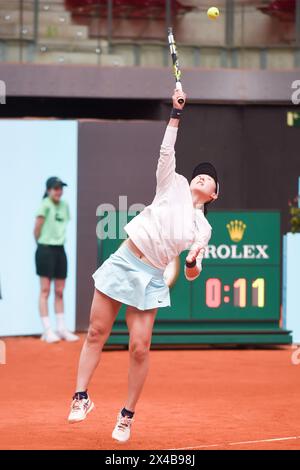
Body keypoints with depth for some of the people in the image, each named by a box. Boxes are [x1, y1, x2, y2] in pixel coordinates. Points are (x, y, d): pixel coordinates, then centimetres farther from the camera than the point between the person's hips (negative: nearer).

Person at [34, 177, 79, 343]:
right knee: (45, 290, -4)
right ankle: (47, 331, -5)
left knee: (60, 292, 10)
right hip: (46, 250, -7)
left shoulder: (65, 205, 9)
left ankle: (62, 329, 16)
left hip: (60, 250, 7)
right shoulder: (45, 205, -12)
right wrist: (41, 241, -1)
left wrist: (59, 239, 7)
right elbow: (37, 228, -13)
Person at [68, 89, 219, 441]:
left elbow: (191, 273, 5)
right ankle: (81, 396, 11)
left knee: (140, 347, -7)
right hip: (123, 262, 0)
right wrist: (176, 114, -11)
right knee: (97, 333, 0)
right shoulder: (175, 186, 7)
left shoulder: (203, 229, 7)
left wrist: (193, 262, -18)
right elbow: (167, 151, -3)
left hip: (150, 278, 0)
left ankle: (127, 415, 7)